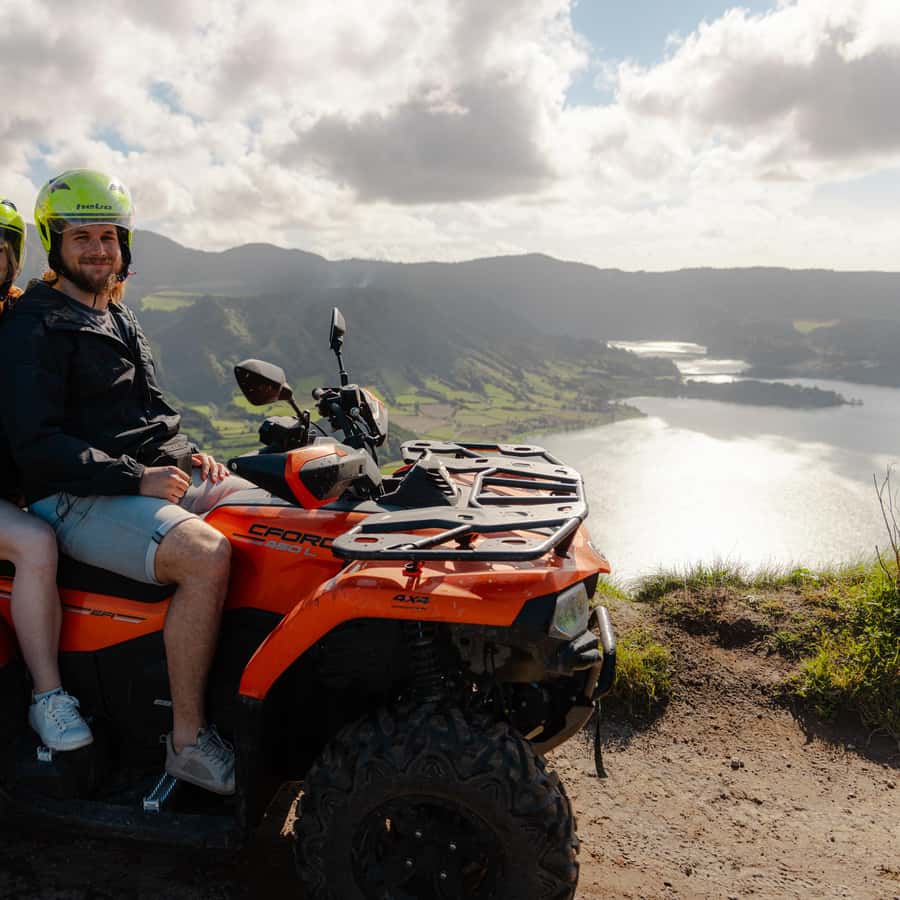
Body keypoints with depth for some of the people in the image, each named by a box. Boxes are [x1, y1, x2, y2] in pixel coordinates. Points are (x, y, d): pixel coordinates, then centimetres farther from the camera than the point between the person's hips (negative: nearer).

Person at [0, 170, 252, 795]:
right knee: (206, 556, -34)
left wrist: (189, 456, 8)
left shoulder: (122, 321, 22)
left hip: (162, 477, 8)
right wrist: (135, 478, -20)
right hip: (79, 500, -8)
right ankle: (189, 741, -20)